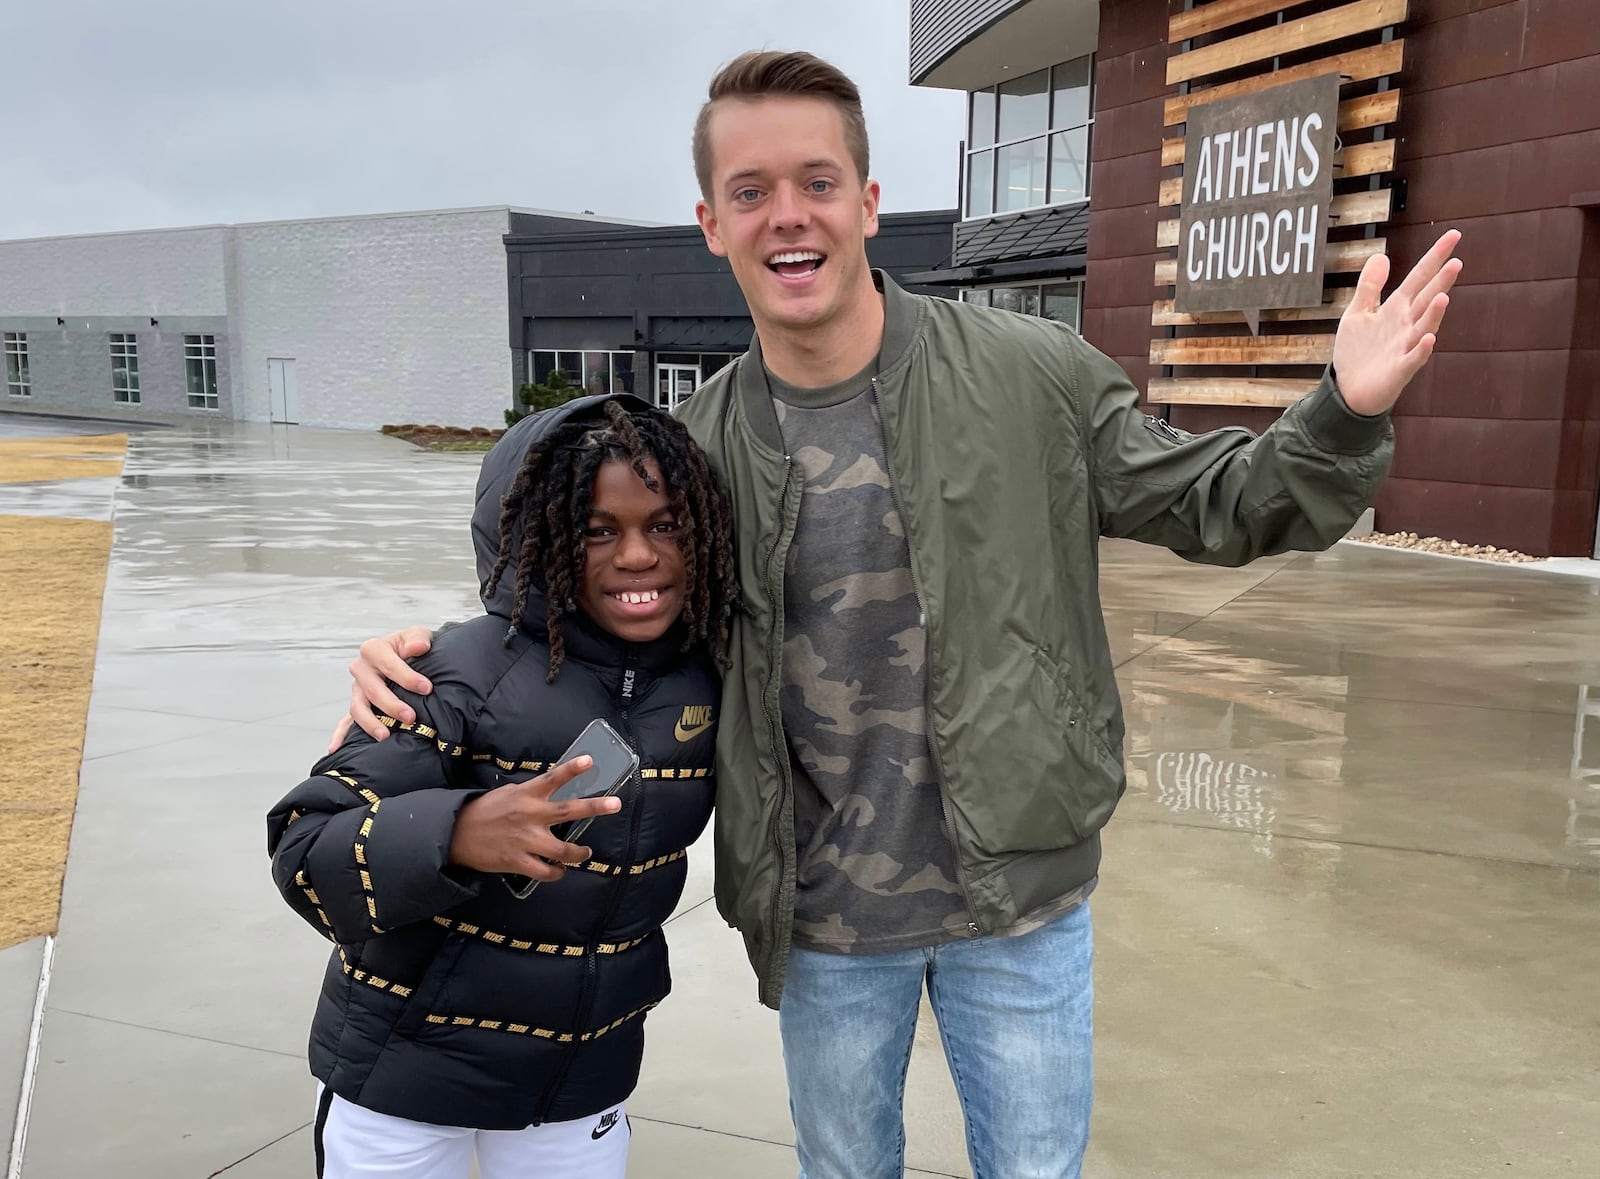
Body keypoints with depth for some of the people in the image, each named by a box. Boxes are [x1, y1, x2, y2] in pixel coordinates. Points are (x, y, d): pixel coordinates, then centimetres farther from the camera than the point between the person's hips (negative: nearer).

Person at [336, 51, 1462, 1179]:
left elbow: (1209, 505, -4)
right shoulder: (695, 448, -7)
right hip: (823, 920, 2)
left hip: (1022, 900, -1)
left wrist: (1346, 414, -23)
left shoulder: (1033, 373, -12)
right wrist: (437, 656, -11)